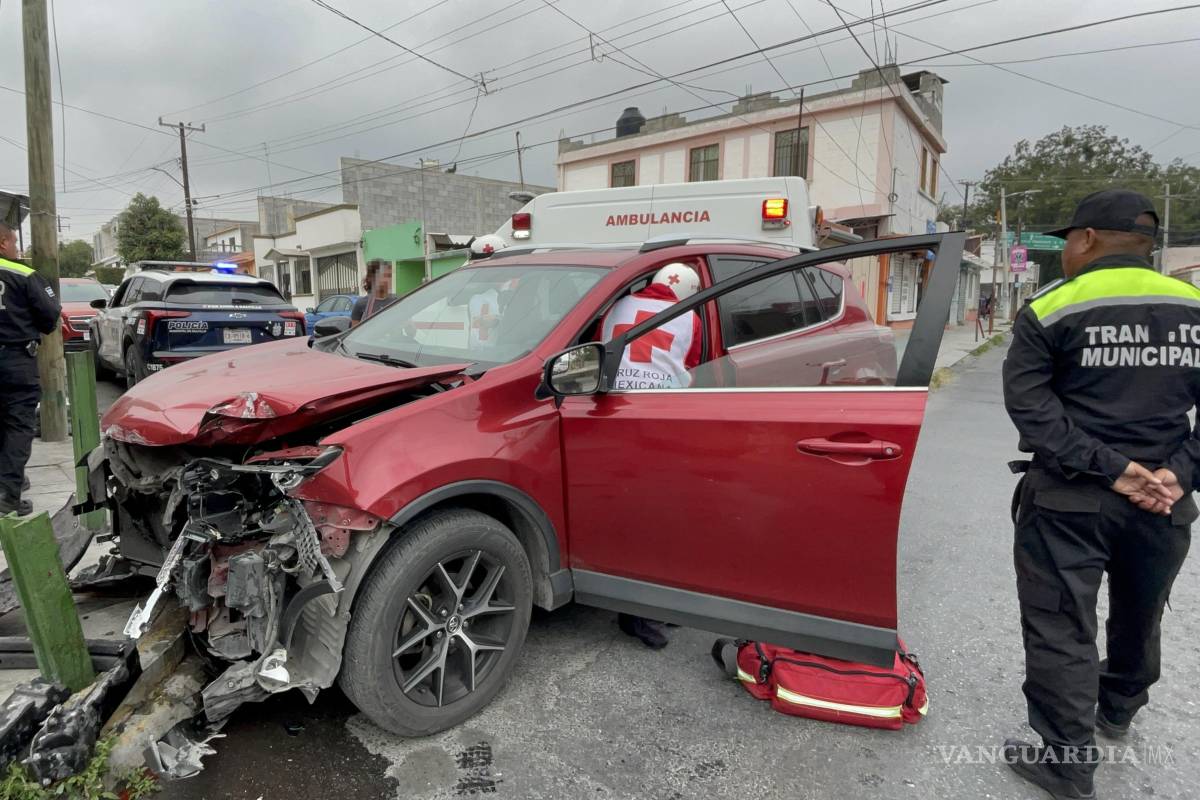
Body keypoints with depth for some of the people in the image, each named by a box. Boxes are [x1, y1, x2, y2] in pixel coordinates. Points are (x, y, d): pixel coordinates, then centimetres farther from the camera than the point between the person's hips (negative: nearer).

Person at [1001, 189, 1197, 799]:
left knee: (1059, 628, 6)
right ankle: (1118, 710, 49)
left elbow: (1029, 405, -17)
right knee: (1139, 618, 26)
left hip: (1069, 501, -5)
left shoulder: (1050, 310, -10)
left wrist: (1108, 469, -16)